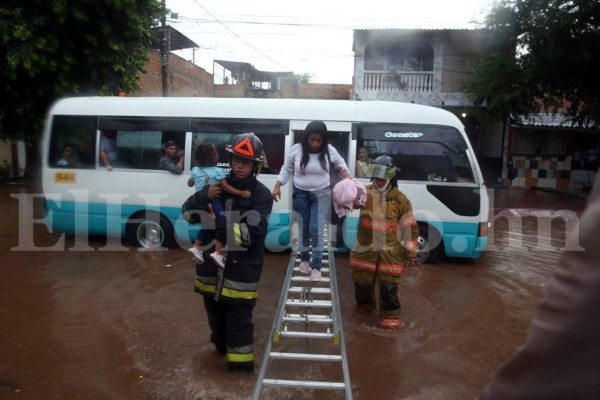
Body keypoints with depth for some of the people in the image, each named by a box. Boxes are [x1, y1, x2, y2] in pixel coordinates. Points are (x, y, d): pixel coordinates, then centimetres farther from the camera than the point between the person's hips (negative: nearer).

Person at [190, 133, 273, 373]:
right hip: (212, 263, 5)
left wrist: (224, 230, -27)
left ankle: (240, 363, 16)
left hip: (242, 268, -5)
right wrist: (204, 197, -15)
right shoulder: (219, 184, 5)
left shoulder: (261, 194, -8)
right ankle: (222, 346, 49)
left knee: (239, 318, -2)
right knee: (215, 311, 23)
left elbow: (253, 233, -19)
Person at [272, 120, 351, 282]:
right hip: (300, 193, 1)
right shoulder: (296, 149, -10)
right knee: (303, 228, 9)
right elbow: (286, 169, 3)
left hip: (321, 194, -1)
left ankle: (316, 266, 6)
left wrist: (347, 176, -8)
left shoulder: (329, 150, -11)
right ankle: (304, 259, 31)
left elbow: (340, 164, 9)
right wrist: (277, 187, -4)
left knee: (316, 230, -7)